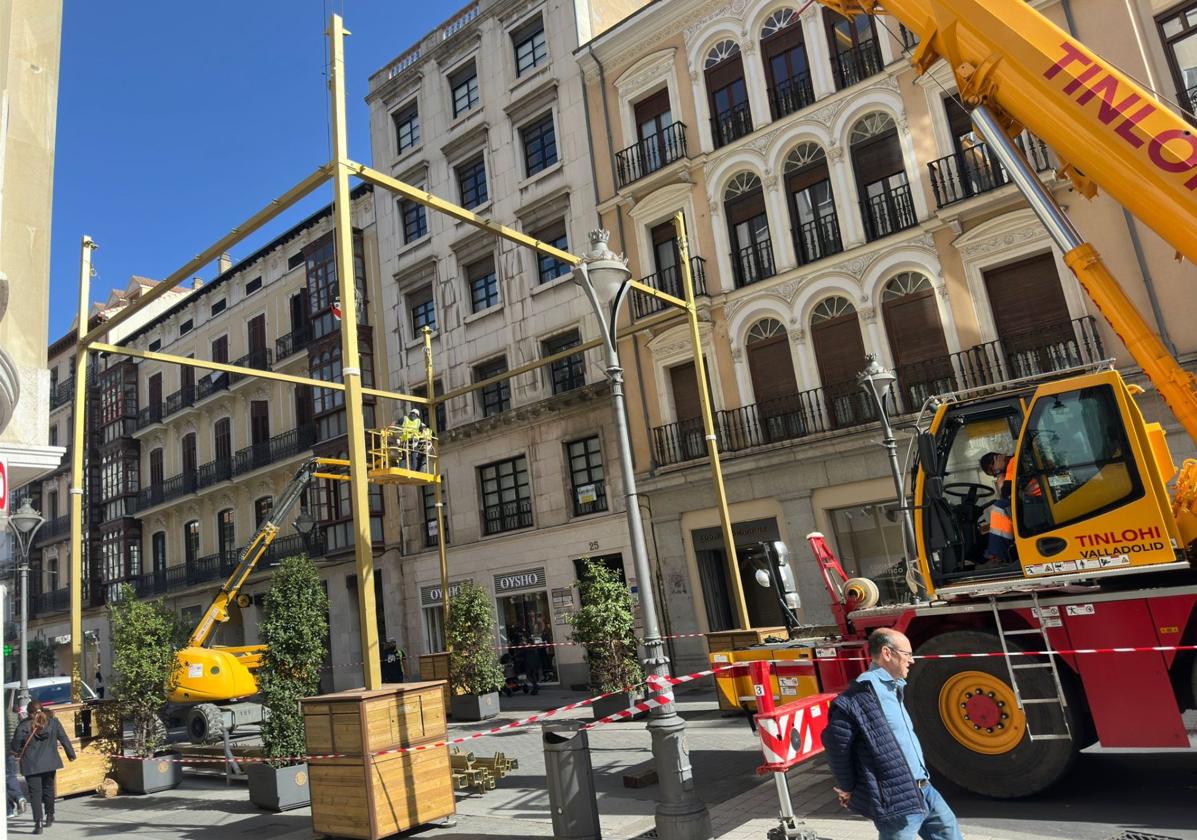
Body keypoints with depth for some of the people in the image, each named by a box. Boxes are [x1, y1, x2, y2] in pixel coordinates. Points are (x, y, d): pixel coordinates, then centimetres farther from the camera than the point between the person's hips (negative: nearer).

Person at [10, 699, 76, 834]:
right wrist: (71, 754, 16)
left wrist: (20, 752, 20)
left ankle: (38, 823, -8)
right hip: (50, 763, 3)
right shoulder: (53, 722, -2)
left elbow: (14, 747, -4)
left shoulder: (23, 726, -11)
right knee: (48, 788, 20)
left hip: (31, 765, -3)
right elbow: (64, 739, 3)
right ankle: (50, 816, 33)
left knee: (35, 793, 0)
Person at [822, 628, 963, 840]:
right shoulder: (862, 694, -22)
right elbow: (836, 743, -18)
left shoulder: (893, 688, 12)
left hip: (922, 790, 9)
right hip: (897, 802, -9)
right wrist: (848, 788, -6)